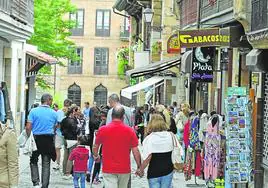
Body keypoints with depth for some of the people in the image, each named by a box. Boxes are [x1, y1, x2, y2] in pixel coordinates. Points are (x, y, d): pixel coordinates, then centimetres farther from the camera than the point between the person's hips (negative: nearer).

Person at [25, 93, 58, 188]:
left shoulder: (33, 111, -7)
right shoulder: (54, 113, 0)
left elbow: (28, 127, -11)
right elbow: (55, 127, 8)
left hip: (36, 138, -1)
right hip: (49, 139, 1)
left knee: (33, 161, 14)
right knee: (46, 164, 9)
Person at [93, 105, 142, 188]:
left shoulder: (103, 130, -6)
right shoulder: (130, 131, -6)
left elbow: (95, 147, 7)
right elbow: (135, 151, -5)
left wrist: (96, 156, 28)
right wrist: (139, 167, 6)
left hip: (108, 169, -1)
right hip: (124, 169, 1)